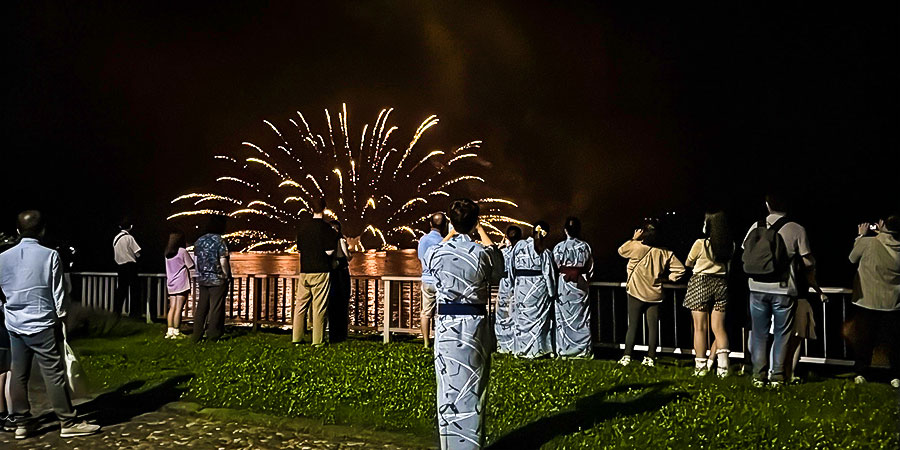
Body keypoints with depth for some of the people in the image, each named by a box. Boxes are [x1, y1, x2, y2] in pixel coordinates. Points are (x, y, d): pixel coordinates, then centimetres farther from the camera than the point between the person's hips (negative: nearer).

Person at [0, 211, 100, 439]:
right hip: (41, 324, -5)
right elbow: (58, 291, -5)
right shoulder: (49, 255, -8)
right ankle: (68, 422, 2)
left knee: (18, 375, 11)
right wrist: (60, 318, 6)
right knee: (55, 375, -2)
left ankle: (21, 422, 20)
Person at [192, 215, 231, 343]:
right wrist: (227, 276, -3)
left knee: (201, 307, 11)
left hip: (202, 279, 6)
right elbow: (223, 262, -15)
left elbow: (196, 259, 10)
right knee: (216, 308, 3)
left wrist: (201, 273, 18)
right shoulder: (219, 241, -12)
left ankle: (196, 336, 14)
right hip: (217, 279, -6)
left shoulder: (199, 240, 6)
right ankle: (212, 336, 7)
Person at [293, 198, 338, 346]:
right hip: (321, 271, -4)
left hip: (304, 271, 5)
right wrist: (334, 238, 5)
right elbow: (329, 251, -11)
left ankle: (296, 338, 16)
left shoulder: (302, 226, 6)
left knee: (301, 304, 12)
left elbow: (299, 249, 12)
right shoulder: (326, 228, -9)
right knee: (319, 307, 0)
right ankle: (318, 340, 2)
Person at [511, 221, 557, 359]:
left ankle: (522, 350, 14)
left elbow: (512, 267, 1)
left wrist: (513, 287, 9)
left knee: (522, 317, 9)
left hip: (521, 287, 1)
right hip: (539, 288, 0)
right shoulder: (545, 251, -4)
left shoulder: (519, 245, -3)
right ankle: (537, 350, 12)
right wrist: (552, 293, 4)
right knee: (538, 317, 9)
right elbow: (549, 273, -3)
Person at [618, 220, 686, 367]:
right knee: (653, 326, 7)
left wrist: (634, 238, 11)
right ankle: (650, 358, 9)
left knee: (633, 326, 4)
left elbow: (621, 250, 5)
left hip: (636, 293, -2)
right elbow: (680, 269, 0)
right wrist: (667, 278, 8)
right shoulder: (665, 253, 0)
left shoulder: (637, 246, -12)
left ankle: (627, 356, 4)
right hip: (655, 295, 2)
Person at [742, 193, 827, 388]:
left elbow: (745, 254, 8)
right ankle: (777, 376, 10)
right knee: (781, 334, 8)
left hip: (757, 289, 2)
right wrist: (817, 289, 11)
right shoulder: (796, 230, -5)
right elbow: (808, 264, -4)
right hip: (784, 290, -2)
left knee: (758, 333, 10)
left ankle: (758, 375, 11)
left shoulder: (756, 227, 3)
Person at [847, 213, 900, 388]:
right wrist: (882, 234, 16)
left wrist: (861, 235, 13)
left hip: (867, 301, -2)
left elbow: (852, 258, 4)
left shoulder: (867, 243, -14)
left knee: (863, 339, 10)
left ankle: (862, 373, 14)